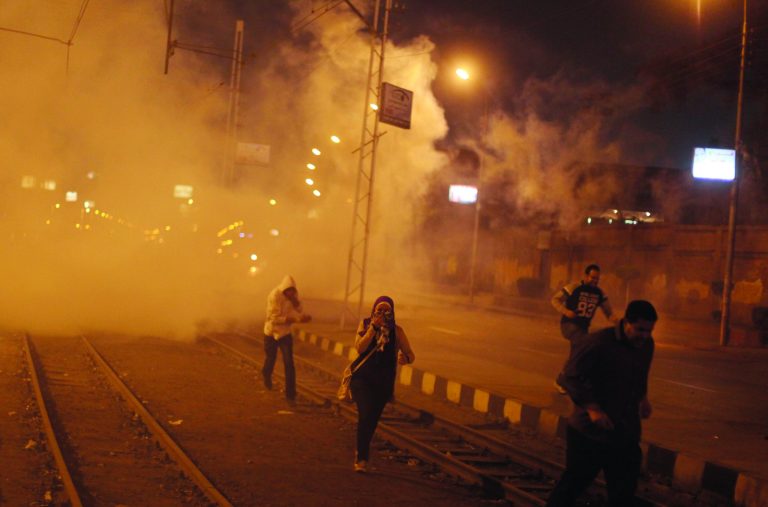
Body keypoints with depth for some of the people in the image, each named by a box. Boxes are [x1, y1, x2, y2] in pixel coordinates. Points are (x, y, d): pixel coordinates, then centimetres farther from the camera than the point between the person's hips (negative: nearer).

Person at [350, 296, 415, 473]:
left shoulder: (396, 330, -3)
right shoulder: (365, 324, -2)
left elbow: (411, 355, 0)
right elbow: (360, 347, -16)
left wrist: (405, 358, -23)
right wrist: (373, 327, -21)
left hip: (383, 382, 2)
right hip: (362, 377, -2)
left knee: (372, 420, 10)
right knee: (365, 415, -19)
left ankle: (361, 455, 33)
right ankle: (362, 457, -7)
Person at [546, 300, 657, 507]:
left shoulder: (646, 345, 4)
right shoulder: (599, 342, -19)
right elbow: (571, 376, -18)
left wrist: (643, 397, 9)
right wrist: (593, 409, -23)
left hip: (626, 434, 6)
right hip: (590, 431, -6)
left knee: (624, 490, 11)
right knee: (574, 482, 4)